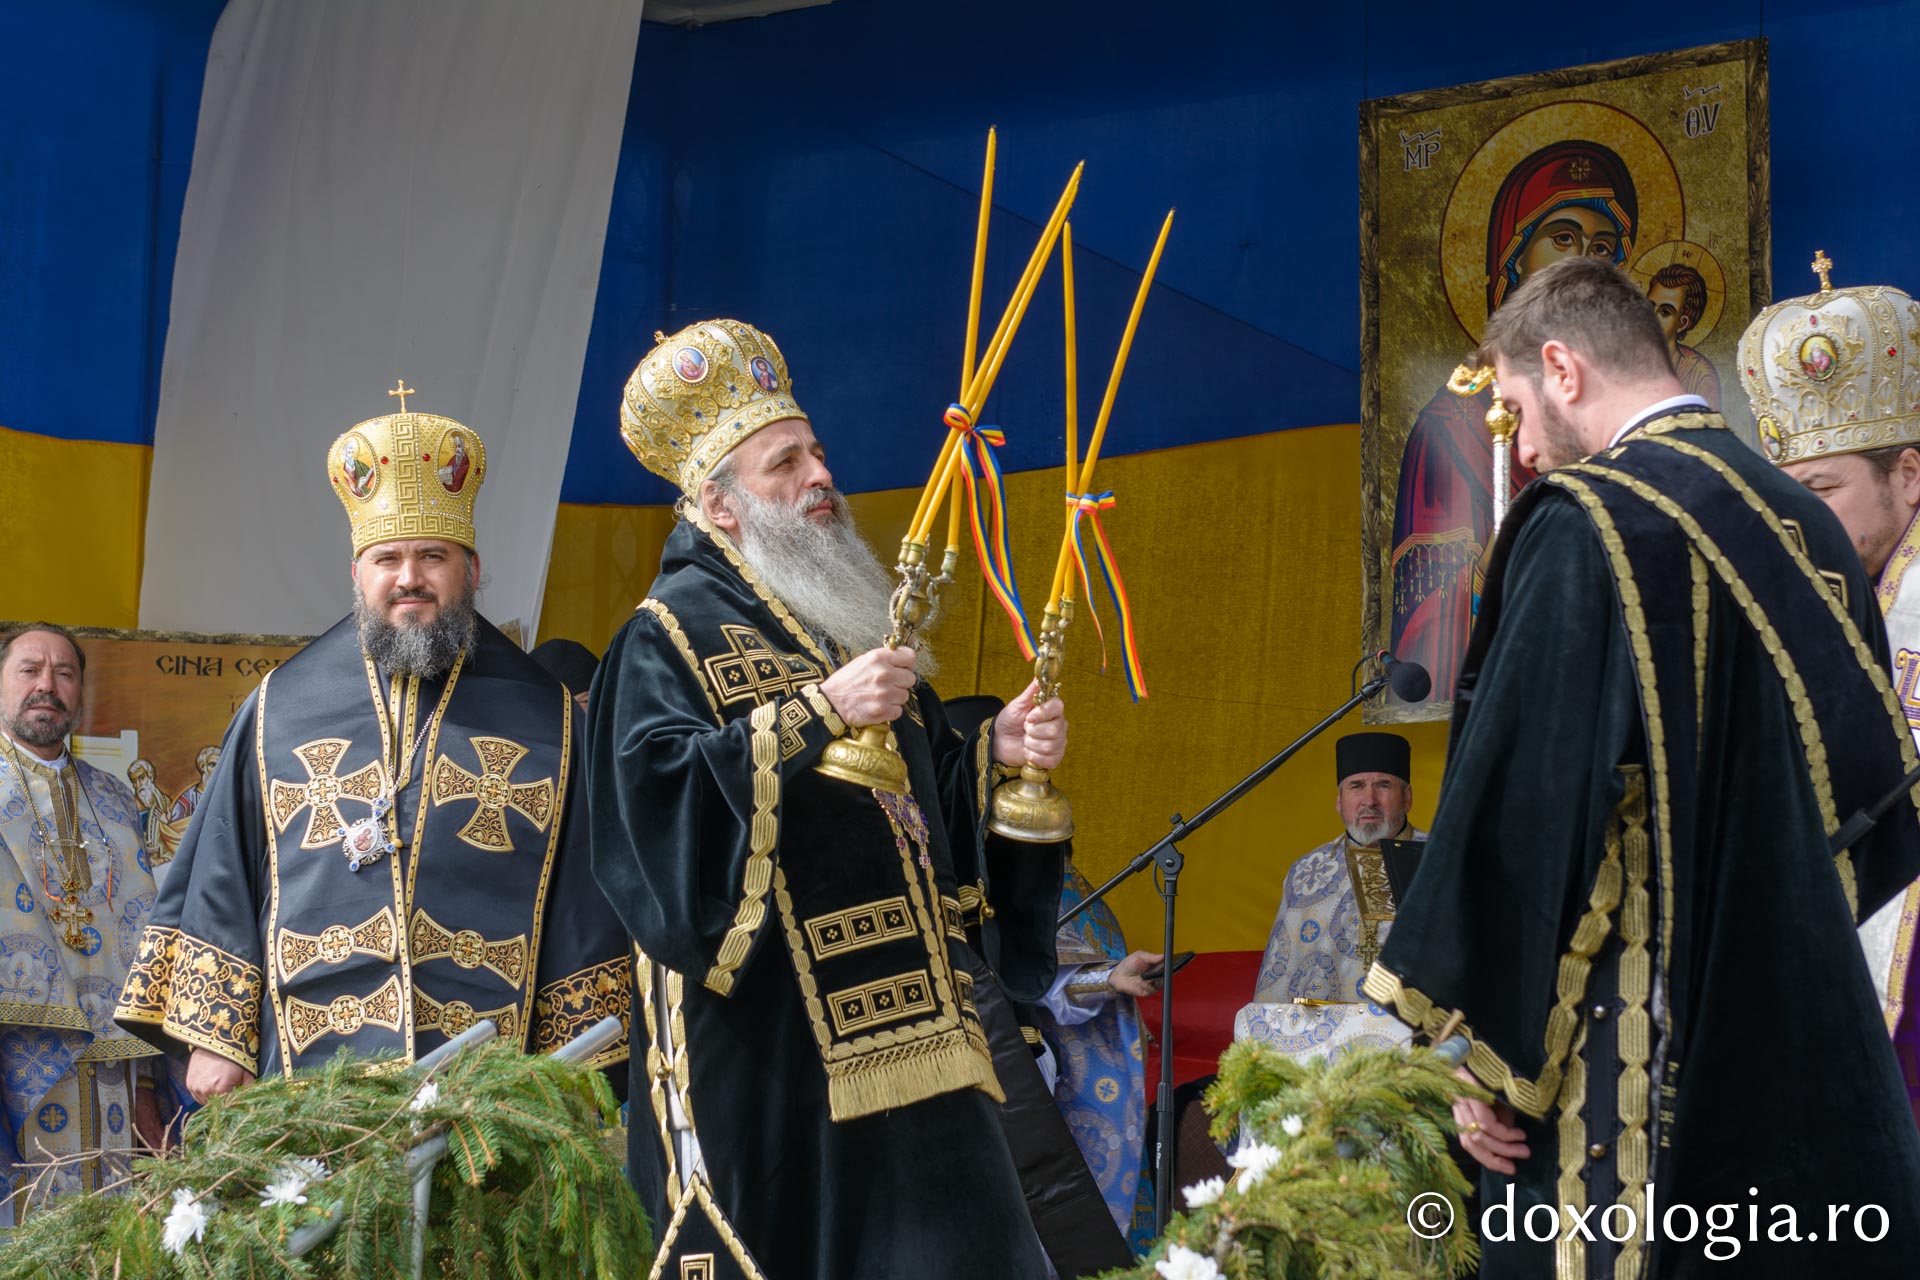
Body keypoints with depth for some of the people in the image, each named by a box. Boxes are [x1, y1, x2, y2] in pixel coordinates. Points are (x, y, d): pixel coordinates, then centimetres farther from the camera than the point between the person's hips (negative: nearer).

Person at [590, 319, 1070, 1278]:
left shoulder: (860, 622, 20)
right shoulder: (672, 634, -1)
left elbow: (932, 796, 22)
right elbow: (655, 788, -18)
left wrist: (995, 753, 2)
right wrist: (817, 711, -23)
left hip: (903, 1026, 6)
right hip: (766, 1033, -6)